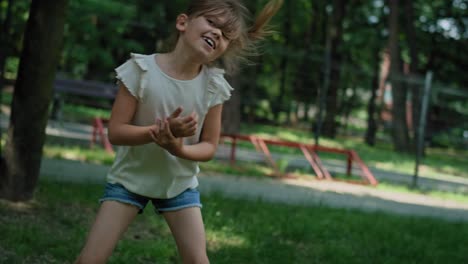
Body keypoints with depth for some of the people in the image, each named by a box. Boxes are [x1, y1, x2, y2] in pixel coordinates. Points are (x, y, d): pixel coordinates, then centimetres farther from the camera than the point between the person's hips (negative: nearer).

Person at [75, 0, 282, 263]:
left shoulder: (214, 86, -14)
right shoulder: (141, 70, -20)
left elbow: (209, 146, -7)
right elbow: (115, 131, -19)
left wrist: (180, 149, -29)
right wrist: (162, 130, -34)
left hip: (180, 183, 2)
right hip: (130, 177, -2)